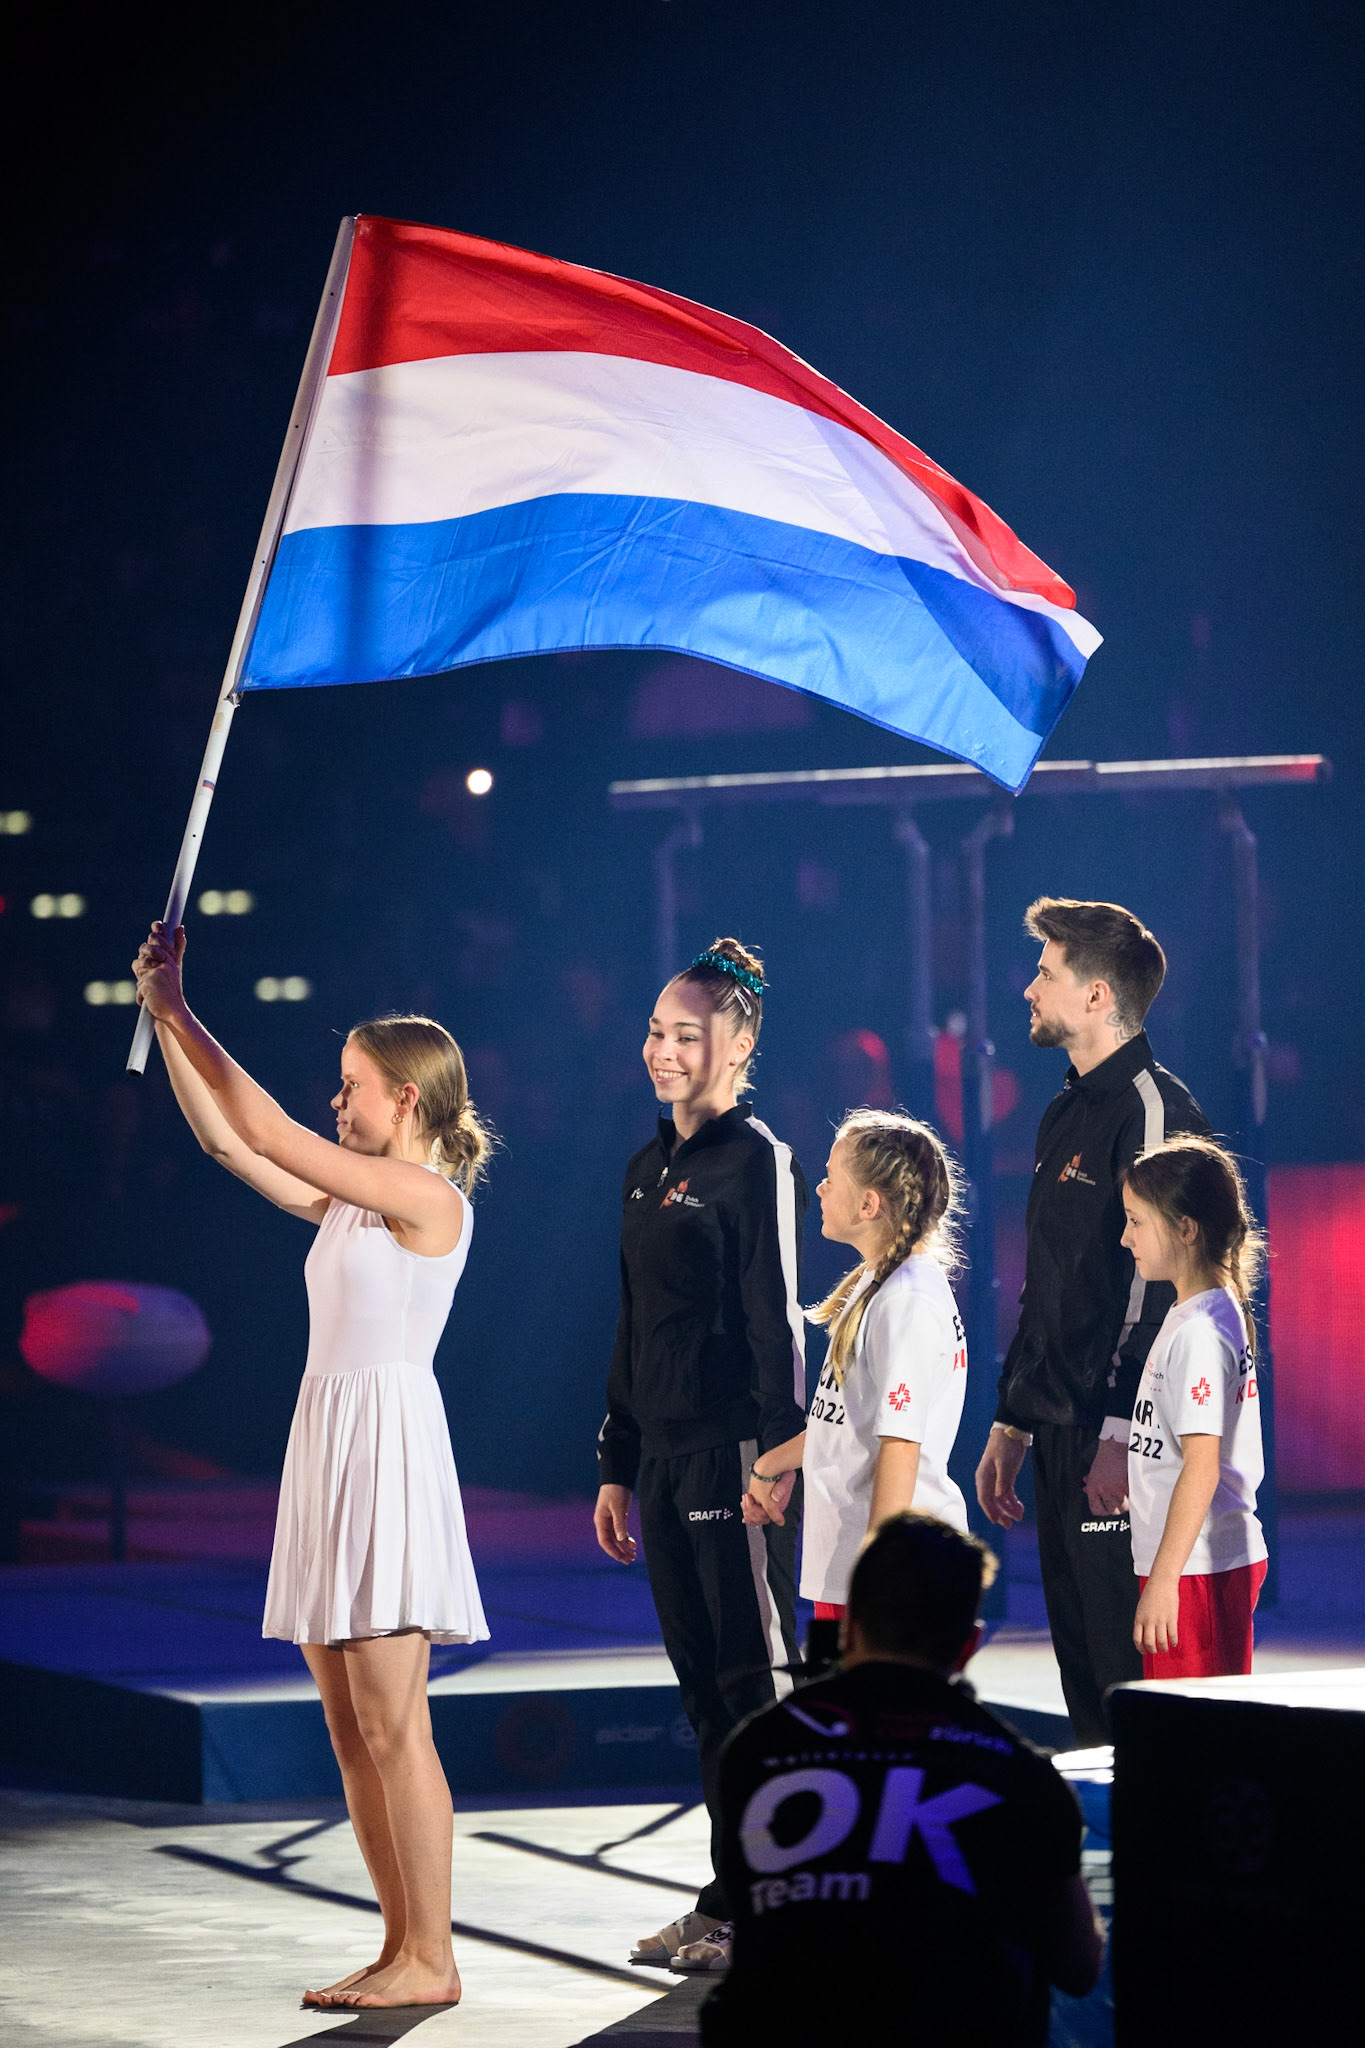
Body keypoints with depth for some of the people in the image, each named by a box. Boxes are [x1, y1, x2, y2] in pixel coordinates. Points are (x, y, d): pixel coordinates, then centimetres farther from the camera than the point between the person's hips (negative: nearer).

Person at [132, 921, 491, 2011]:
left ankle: (432, 1960, -3)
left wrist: (183, 1011, -7)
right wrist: (164, 1020, 9)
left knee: (392, 1723, -7)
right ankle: (403, 1947, 13)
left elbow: (270, 1133, -13)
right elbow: (230, 1143, 15)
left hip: (389, 1441, -9)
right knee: (349, 1726, 8)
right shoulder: (351, 1198, 15)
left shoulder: (431, 1200, -11)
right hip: (327, 1443, 9)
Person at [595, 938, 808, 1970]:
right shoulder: (648, 1169, 17)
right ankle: (733, 1898, 13)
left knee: (758, 1680, -6)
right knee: (705, 1686, 9)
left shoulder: (758, 1162, -7)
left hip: (737, 1454, -8)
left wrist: (779, 1459, -17)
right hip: (664, 1459, 8)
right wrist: (616, 1467, 19)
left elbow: (777, 1320, -12)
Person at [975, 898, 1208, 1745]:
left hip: (1119, 1447, -9)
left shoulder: (1152, 1108, -11)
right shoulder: (1068, 1114, 18)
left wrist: (1122, 1436, -21)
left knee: (1128, 1661, -9)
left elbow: (1161, 1280, -17)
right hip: (1059, 1436, 9)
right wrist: (1010, 1426, 22)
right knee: (1083, 1665, 10)